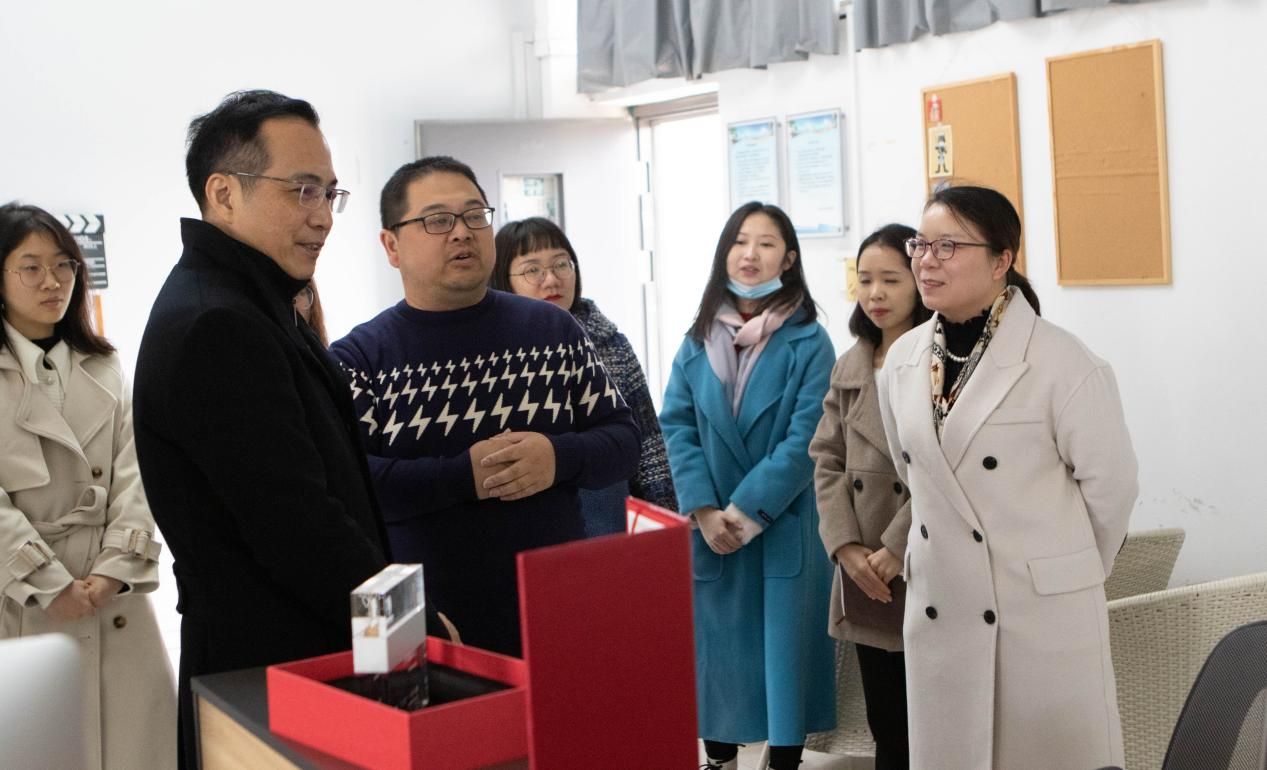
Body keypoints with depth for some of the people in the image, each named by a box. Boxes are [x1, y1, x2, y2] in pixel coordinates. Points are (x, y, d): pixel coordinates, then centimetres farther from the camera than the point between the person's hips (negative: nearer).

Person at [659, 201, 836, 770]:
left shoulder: (809, 344, -5)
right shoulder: (699, 340, 6)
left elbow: (805, 439, -12)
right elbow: (676, 426, 1)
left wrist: (748, 510, -17)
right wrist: (704, 511, -12)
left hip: (783, 528, -3)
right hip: (711, 530, 3)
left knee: (784, 648, 4)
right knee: (715, 649, 10)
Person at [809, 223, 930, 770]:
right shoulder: (848, 368, 13)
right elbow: (827, 460, 8)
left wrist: (897, 549, -17)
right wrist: (846, 547, -5)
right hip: (865, 579, 6)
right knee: (886, 726, 13)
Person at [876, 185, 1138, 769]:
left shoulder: (1060, 363, -13)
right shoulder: (902, 361, 4)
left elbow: (1109, 482, -4)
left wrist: (1073, 572, 8)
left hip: (1044, 612, -5)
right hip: (939, 611, 5)